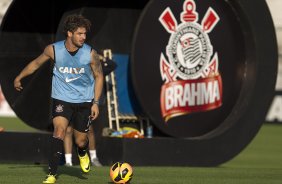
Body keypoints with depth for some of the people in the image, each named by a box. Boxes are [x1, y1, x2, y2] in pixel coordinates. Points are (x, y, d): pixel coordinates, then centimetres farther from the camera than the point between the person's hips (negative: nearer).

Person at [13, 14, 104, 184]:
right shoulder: (53, 50, -11)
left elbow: (99, 76, 0)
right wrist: (19, 78, 17)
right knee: (59, 130, -23)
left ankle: (82, 153, 45)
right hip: (61, 99, -1)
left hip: (84, 100, 1)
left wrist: (96, 102, -6)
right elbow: (36, 63, 8)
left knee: (80, 141, 5)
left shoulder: (90, 53, -13)